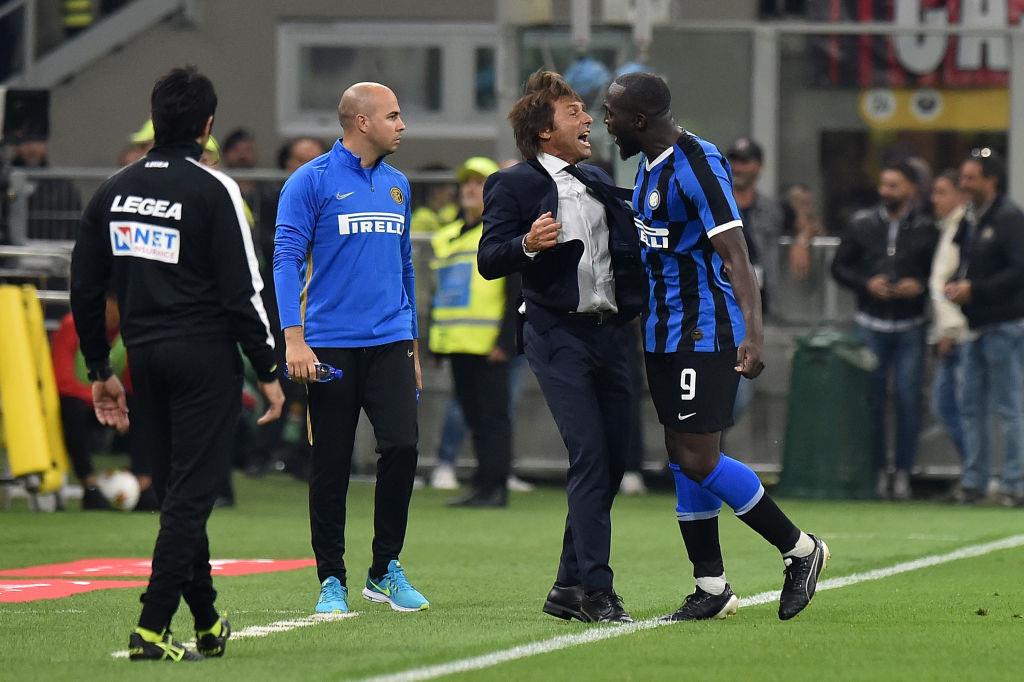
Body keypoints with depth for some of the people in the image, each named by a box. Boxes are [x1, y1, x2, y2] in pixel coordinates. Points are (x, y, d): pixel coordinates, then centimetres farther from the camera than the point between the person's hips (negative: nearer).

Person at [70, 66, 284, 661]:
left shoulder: (114, 191, 8)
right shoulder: (212, 189, -9)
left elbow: (86, 290, 12)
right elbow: (242, 291, -12)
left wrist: (100, 371, 19)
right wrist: (269, 372, -4)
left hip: (145, 358, 6)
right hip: (206, 357, -6)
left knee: (177, 494, 14)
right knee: (191, 494, -5)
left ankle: (209, 624, 23)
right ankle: (153, 629, -12)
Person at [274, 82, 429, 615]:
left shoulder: (397, 185, 14)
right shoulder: (312, 182, -3)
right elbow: (287, 259, -8)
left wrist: (412, 346, 21)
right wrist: (294, 338, -18)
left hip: (390, 343, 4)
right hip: (331, 346, -4)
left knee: (402, 446, -10)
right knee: (330, 466, 1)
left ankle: (386, 571, 3)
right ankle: (332, 581, 10)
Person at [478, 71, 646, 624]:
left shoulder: (597, 182, 18)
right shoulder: (513, 185, -3)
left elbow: (624, 248, 28)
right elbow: (488, 261, -10)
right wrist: (527, 244, -28)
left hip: (608, 330, 7)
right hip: (558, 334, -7)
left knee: (612, 461, 6)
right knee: (589, 456, -15)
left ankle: (569, 589, 15)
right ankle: (595, 590, -15)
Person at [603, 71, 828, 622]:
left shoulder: (696, 165, -18)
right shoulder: (649, 165, 12)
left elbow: (735, 256, -23)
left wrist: (753, 333, -31)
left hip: (705, 335, -10)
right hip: (663, 334, 10)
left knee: (698, 461, -10)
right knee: (682, 459, 8)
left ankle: (800, 549, 5)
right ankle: (712, 589, 14)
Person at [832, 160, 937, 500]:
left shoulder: (926, 229, 2)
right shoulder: (861, 224, 6)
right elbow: (839, 267, 8)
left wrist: (921, 286, -13)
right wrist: (866, 283, -8)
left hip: (911, 328, -1)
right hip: (871, 325, 1)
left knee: (908, 398, -3)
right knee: (871, 398, 1)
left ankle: (903, 473, 4)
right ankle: (877, 472, 9)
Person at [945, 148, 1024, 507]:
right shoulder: (970, 219, 15)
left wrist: (975, 289, -18)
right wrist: (955, 284, 4)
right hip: (976, 326, 9)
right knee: (972, 406, 10)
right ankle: (973, 480, 16)